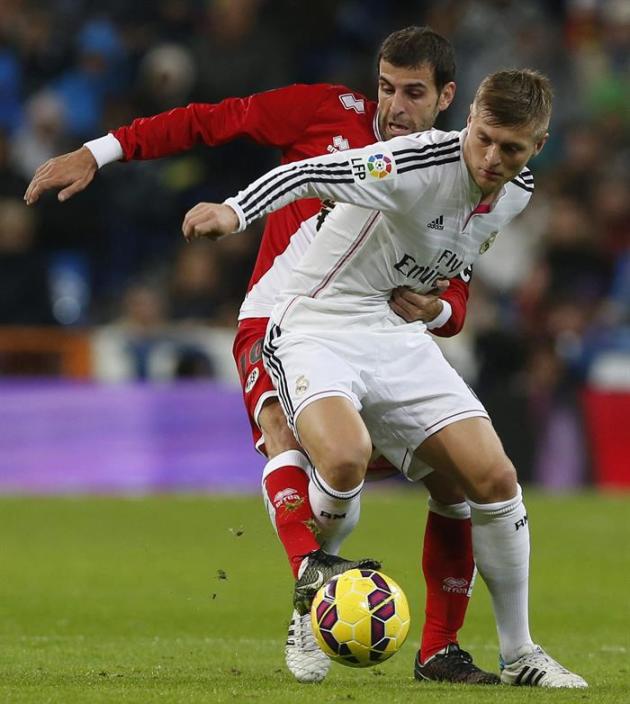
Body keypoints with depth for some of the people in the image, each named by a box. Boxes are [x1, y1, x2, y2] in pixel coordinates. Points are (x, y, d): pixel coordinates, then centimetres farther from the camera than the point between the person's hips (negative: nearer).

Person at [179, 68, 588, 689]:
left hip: (398, 335, 7)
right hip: (317, 328, -7)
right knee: (346, 459, -34)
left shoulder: (518, 192, 3)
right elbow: (308, 174, -34)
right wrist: (235, 211, -50)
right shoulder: (422, 162, -22)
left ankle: (519, 654, 11)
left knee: (494, 477, -5)